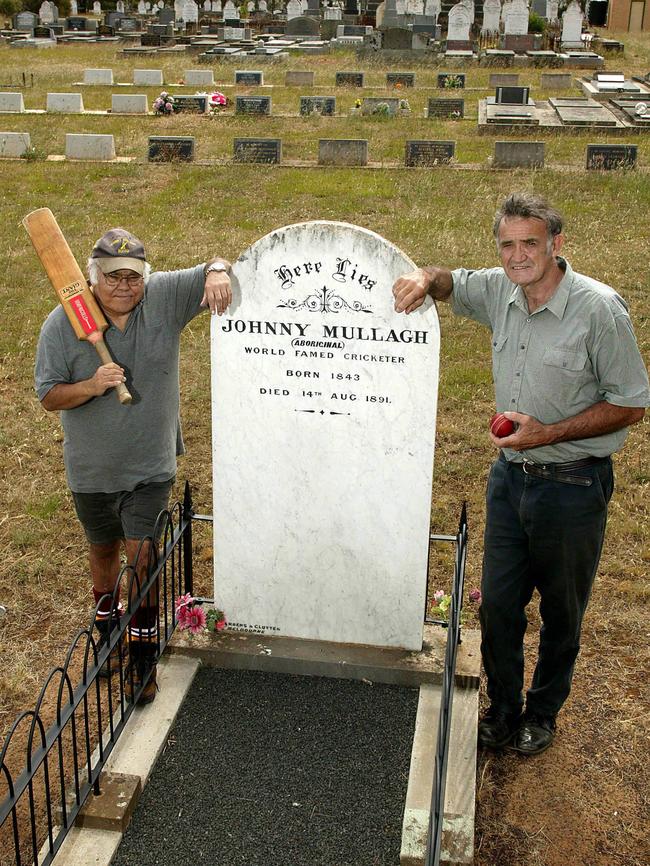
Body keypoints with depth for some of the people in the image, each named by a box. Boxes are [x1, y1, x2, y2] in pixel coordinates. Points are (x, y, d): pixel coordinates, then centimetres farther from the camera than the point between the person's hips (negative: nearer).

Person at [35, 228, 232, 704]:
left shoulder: (165, 297, -12)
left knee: (141, 554, -5)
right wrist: (92, 386, -29)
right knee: (104, 550, 20)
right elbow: (49, 396, -10)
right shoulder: (63, 323, -14)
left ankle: (144, 659, 13)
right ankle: (108, 630, 48)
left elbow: (215, 267, -7)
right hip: (92, 469, 1)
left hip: (150, 466, -1)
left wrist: (218, 271, -32)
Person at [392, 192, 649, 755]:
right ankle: (502, 713, 33)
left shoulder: (599, 308, -18)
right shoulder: (500, 291, -2)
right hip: (511, 475, 5)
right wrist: (426, 278, -8)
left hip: (573, 482, -5)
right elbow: (451, 283, 18)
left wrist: (548, 433, -22)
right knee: (498, 604, 12)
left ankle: (543, 714, 36)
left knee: (561, 613, 14)